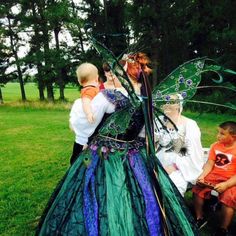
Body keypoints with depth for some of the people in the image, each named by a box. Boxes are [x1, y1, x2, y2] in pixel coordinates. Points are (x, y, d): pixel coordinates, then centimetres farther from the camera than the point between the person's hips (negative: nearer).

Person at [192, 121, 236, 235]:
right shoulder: (215, 146, 2)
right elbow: (210, 163, 1)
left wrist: (226, 184, -28)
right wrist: (202, 176, -15)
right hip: (214, 175, 5)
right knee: (198, 188, -11)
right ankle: (200, 218, 9)